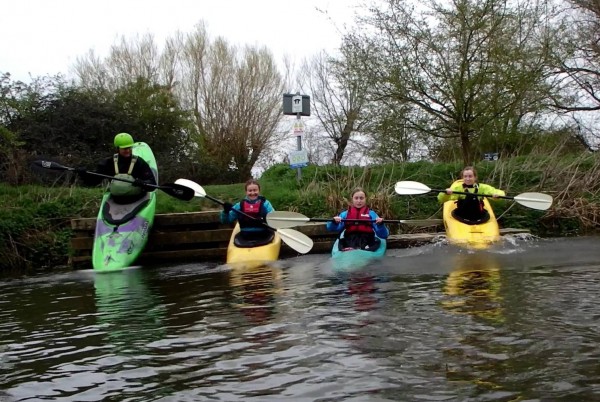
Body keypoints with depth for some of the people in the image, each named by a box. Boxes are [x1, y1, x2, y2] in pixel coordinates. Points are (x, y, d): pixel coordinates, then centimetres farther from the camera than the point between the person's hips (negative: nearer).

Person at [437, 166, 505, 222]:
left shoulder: (482, 187, 3)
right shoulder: (458, 188, 0)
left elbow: (501, 193, -1)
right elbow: (441, 200, -7)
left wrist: (497, 195, -24)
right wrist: (446, 193, -28)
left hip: (478, 218, 0)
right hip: (462, 217, 0)